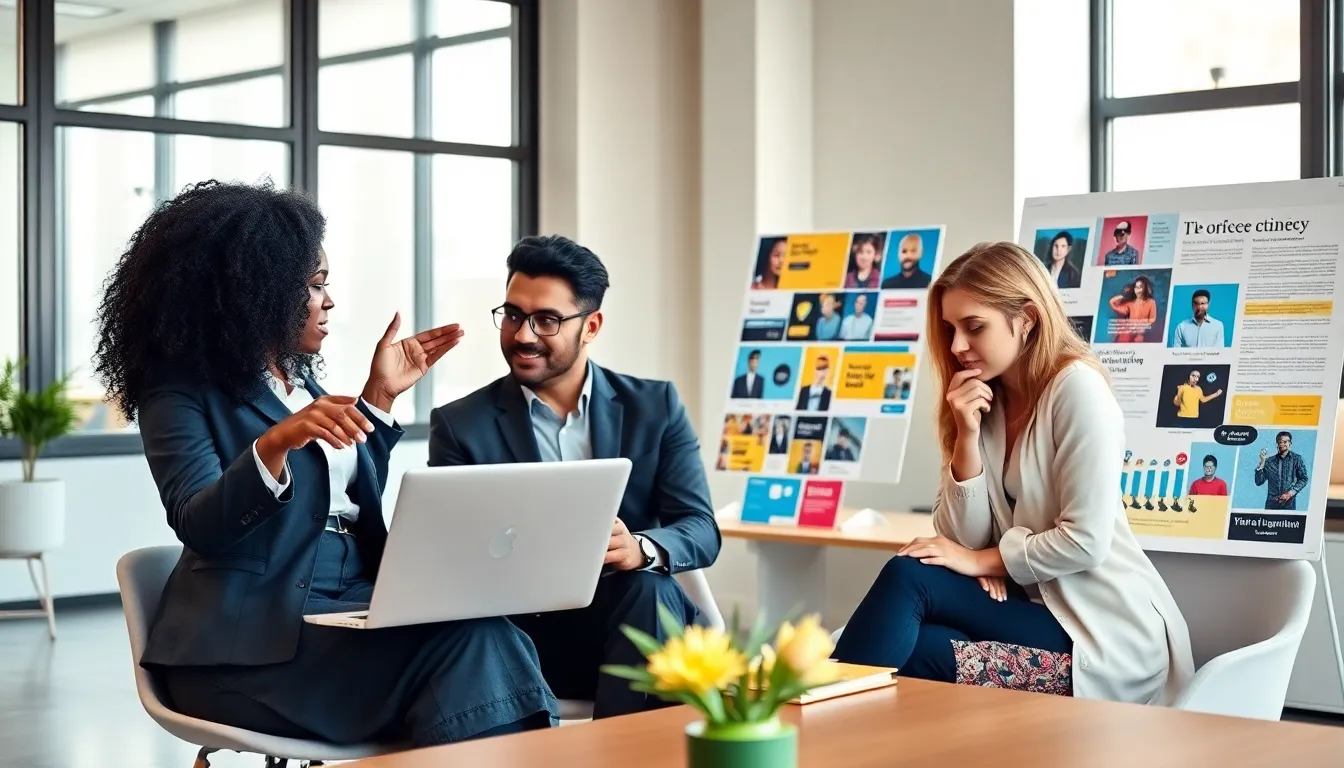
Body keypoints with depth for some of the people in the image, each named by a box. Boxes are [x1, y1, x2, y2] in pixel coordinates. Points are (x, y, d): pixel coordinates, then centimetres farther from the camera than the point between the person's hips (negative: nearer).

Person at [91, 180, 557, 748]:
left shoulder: (299, 380, 20)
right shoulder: (181, 389, -2)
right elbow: (199, 526, -17)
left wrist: (379, 397, 17)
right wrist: (274, 444, -33)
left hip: (348, 611, 7)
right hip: (249, 641, -7)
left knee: (478, 632, -26)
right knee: (468, 641, -30)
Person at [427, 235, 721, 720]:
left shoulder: (655, 406, 8)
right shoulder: (460, 425, 4)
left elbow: (702, 531, 0)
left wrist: (640, 549, -24)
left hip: (644, 620, 2)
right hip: (529, 630, -1)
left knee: (646, 590, -32)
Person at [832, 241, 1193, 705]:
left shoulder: (1077, 388, -13)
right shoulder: (987, 401, 8)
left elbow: (1086, 541, -18)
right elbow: (964, 539, 1)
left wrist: (981, 561, -10)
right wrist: (967, 438, -11)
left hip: (1108, 631, -6)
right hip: (1038, 608, 6)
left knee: (907, 577, -20)